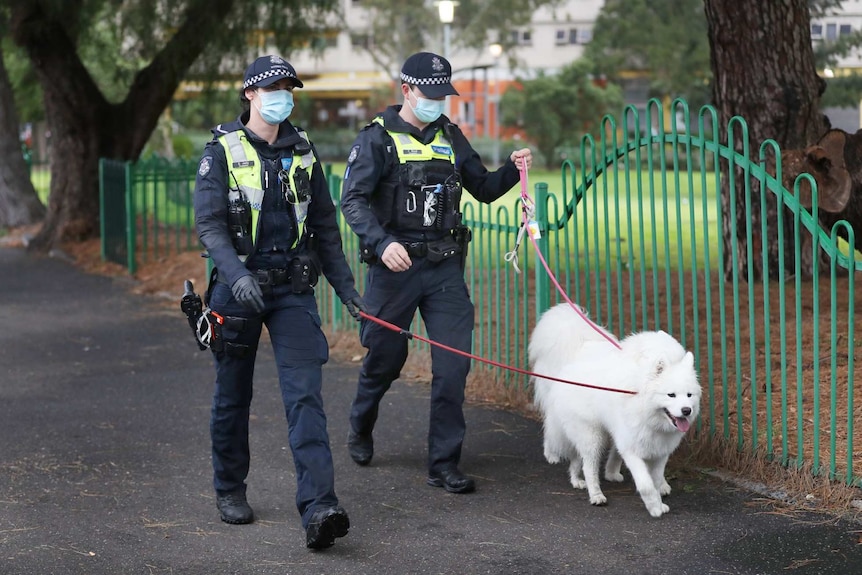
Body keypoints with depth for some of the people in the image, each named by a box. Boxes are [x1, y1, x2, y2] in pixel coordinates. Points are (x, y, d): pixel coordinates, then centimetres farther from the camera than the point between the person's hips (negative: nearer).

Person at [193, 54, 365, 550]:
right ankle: (230, 490, 30)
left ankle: (319, 507, -18)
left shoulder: (301, 151, 9)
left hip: (294, 289, 2)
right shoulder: (223, 151, -3)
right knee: (233, 394, 11)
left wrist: (346, 287, 11)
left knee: (305, 393, -10)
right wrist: (236, 274, -28)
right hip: (239, 286, -2)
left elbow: (325, 226, 14)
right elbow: (209, 224, -11)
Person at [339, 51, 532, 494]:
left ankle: (444, 464, 3)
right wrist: (381, 242, -28)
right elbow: (353, 200, -13)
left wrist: (513, 170, -3)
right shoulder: (377, 139, -4)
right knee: (385, 358, 10)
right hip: (395, 266, -4)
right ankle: (360, 428, 40)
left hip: (444, 267, 4)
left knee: (453, 364, -5)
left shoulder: (450, 137, 12)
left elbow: (483, 189, 17)